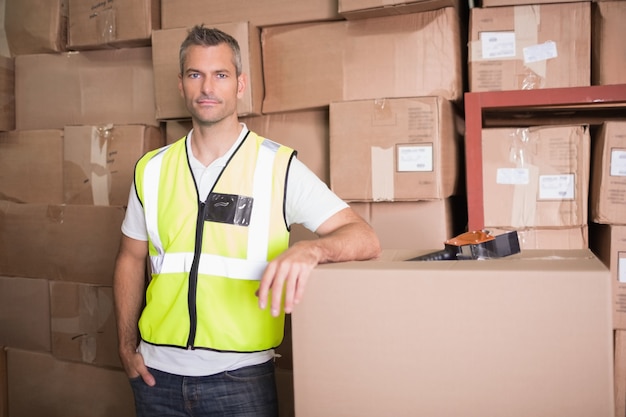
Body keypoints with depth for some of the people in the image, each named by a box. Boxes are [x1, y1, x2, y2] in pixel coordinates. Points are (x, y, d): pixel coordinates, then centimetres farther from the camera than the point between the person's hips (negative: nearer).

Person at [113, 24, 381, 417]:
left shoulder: (279, 167, -8)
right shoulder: (151, 169, 3)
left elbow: (364, 238, -13)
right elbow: (131, 259, 14)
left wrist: (309, 250, -32)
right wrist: (127, 344, 7)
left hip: (240, 376, -3)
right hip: (158, 373, 3)